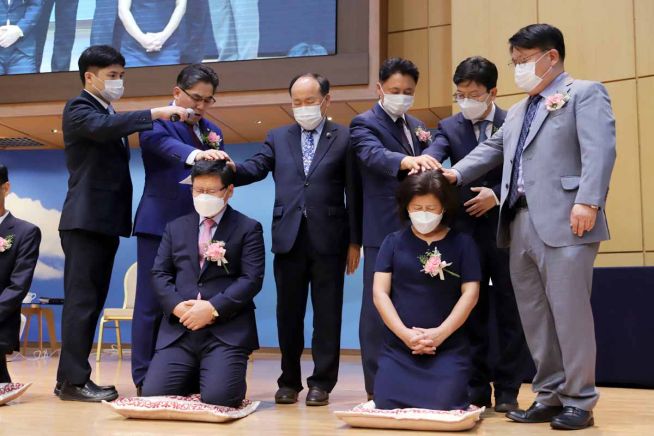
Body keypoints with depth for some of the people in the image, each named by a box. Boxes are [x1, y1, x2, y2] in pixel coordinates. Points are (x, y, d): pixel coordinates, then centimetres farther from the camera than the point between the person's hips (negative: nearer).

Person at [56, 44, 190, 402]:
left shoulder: (112, 116, 22)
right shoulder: (78, 108, -4)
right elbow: (103, 127, -26)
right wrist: (156, 113, -30)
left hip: (106, 220, 9)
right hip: (85, 220, -8)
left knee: (92, 301, 8)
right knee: (81, 300, -9)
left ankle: (71, 378, 13)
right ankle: (73, 380, -5)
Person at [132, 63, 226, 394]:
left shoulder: (213, 133, 18)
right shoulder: (156, 122, 0)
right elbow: (163, 144, -23)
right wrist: (194, 154, -42)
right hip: (160, 224, -5)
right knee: (152, 303, -2)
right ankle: (145, 378, 5)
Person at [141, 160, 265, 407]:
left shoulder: (248, 229, 4)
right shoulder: (175, 228, 17)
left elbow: (252, 279, -5)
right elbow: (159, 274, 11)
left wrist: (213, 308, -16)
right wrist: (177, 306, -8)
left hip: (227, 330, -3)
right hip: (179, 328, 4)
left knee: (218, 398, -21)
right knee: (153, 395, -12)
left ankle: (218, 372, 15)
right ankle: (194, 376, 20)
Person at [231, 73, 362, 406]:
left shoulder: (345, 138, 3)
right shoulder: (278, 137, 13)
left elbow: (353, 192, 0)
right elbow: (255, 168, -1)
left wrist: (355, 241, -4)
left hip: (328, 239, -3)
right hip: (289, 238, 3)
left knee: (326, 314, 4)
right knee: (288, 313, 10)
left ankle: (321, 383, 14)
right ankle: (289, 381, 21)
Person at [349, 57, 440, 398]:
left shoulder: (417, 126, 19)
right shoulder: (364, 123, -2)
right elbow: (374, 155, -24)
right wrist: (407, 160, -42)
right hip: (383, 231, -6)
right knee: (379, 307, -2)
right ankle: (378, 388, 6)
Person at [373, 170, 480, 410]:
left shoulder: (462, 243, 5)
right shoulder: (393, 242, 7)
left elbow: (470, 293, -2)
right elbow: (379, 292, 0)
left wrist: (440, 333, -12)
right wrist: (405, 334, -12)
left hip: (448, 347, -1)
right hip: (398, 346, 2)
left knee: (443, 408, -15)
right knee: (387, 407, -11)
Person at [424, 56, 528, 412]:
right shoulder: (450, 127, 6)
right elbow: (434, 153, -14)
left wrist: (497, 195, -17)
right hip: (467, 232, 2)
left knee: (509, 314, 5)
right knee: (471, 314, 9)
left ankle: (507, 391, 15)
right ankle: (475, 390, 19)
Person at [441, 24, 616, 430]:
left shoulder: (585, 93, 3)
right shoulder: (518, 110, 26)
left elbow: (600, 150, -11)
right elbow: (492, 149, 21)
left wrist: (587, 201, -23)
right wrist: (456, 174, 4)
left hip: (564, 222, -7)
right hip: (521, 223, 8)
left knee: (570, 313, -4)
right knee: (535, 317, 10)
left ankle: (579, 401, 8)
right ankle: (550, 396, 20)